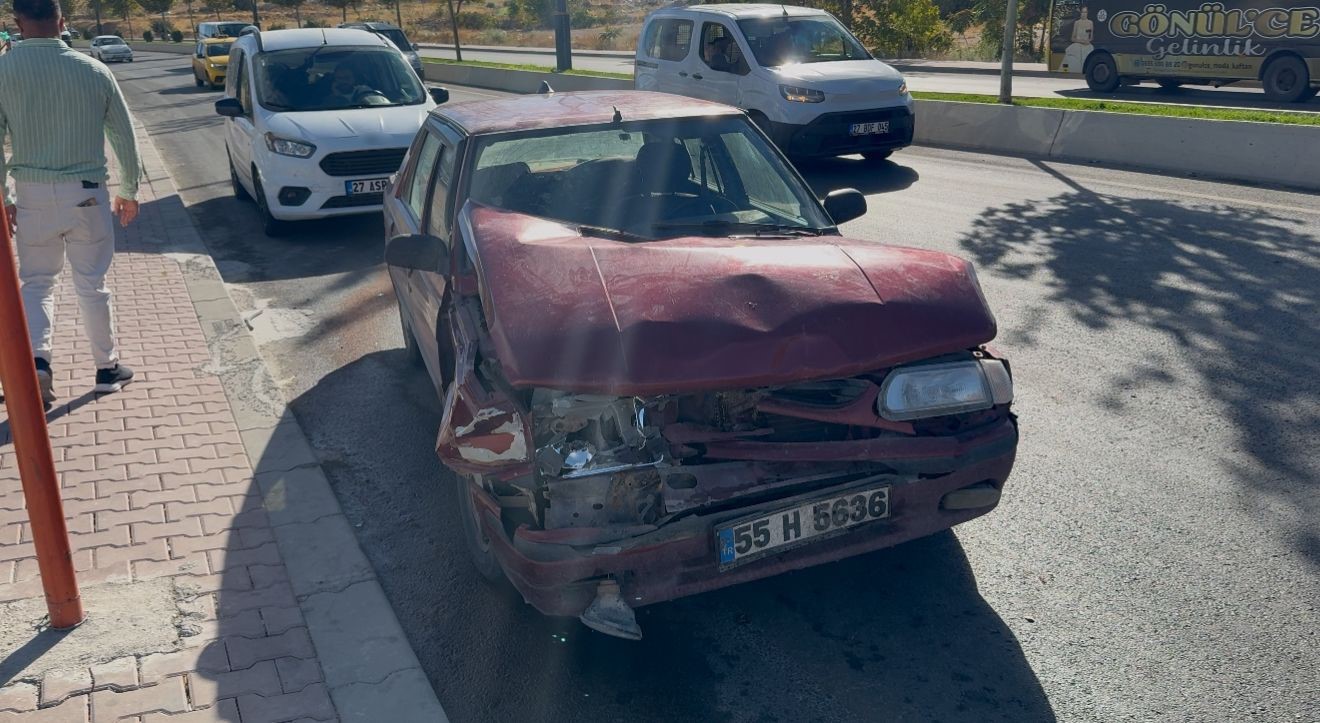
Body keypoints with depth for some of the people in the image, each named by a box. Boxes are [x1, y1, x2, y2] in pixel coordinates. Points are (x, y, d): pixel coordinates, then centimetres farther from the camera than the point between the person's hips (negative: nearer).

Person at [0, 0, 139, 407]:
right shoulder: (92, 70, -5)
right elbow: (125, 136, 2)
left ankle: (36, 360, -7)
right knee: (92, 283, 11)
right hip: (87, 194, 0)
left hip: (33, 196, 0)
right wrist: (128, 191, 14)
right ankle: (107, 368, 21)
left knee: (37, 282, 13)